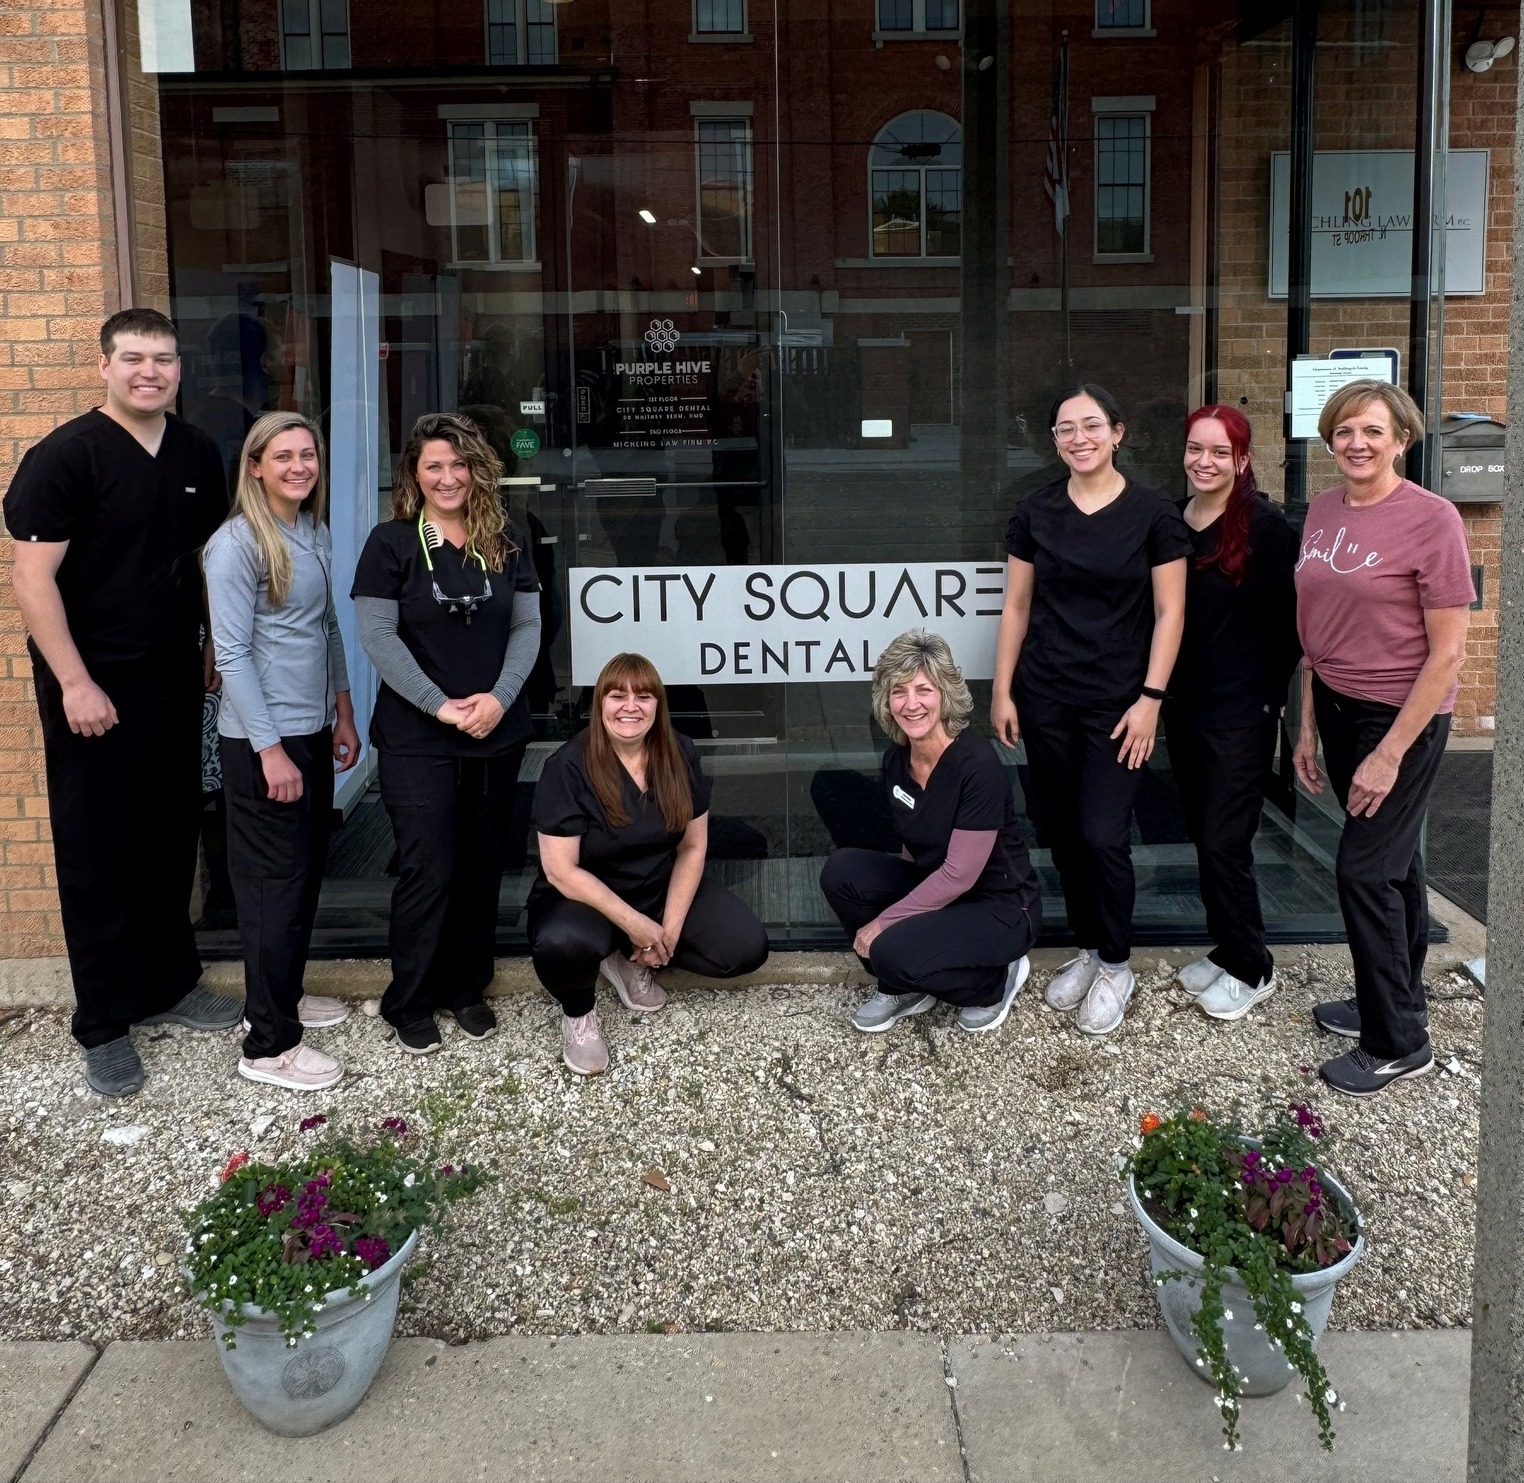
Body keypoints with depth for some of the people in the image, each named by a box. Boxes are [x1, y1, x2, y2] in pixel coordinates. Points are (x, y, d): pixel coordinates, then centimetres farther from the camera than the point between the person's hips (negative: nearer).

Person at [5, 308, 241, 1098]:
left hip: (174, 681, 6)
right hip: (93, 689, -6)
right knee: (95, 851, 4)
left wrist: (217, 644, 11)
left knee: (171, 836, 15)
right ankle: (104, 1023, 15)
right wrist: (74, 683, -18)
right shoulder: (66, 455, -13)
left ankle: (169, 982, 32)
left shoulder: (196, 454, 6)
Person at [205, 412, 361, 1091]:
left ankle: (280, 995, 34)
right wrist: (270, 750, -19)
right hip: (261, 741, -8)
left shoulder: (315, 534, 9)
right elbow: (232, 653, -17)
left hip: (312, 731, 8)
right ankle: (268, 1045, 8)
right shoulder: (236, 544, -15)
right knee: (275, 883, -2)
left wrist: (341, 715, 18)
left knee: (307, 870, 16)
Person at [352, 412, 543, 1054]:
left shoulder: (504, 540, 6)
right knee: (428, 870, -4)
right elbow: (378, 636, -10)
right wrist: (441, 706, -16)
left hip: (497, 734, 4)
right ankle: (409, 1003, 12)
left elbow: (527, 625, 5)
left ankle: (467, 988, 25)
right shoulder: (391, 542, -4)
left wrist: (500, 696, -11)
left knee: (482, 866, 10)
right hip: (417, 740, -4)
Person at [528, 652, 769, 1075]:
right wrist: (632, 922, -24)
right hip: (586, 898, -5)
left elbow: (693, 846, -2)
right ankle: (578, 1011, -2)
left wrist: (671, 926, -12)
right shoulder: (568, 767, -20)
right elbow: (561, 870, -21)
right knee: (562, 944, -39)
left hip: (663, 889, 5)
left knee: (747, 949, -13)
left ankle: (629, 959, 9)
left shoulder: (679, 755, -6)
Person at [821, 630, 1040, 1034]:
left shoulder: (977, 765, -25)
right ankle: (903, 988, 5)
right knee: (841, 872, -13)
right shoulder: (897, 758, -3)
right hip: (934, 888, 7)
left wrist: (883, 922, -19)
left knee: (894, 952, -29)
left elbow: (960, 874, -24)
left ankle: (993, 982, 1)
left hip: (999, 906, -7)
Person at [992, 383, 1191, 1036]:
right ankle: (1086, 949, 26)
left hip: (1118, 702, -3)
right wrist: (1002, 692, 5)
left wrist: (1150, 698, -8)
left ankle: (1115, 965, 13)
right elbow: (1016, 605, 8)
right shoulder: (1036, 513, 5)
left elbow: (1169, 611, -3)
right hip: (1045, 699, 3)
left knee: (1103, 835, -7)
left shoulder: (1152, 512, -3)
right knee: (1062, 831, 8)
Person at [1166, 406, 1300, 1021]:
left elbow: (1290, 619, -9)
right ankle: (1228, 949, 28)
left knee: (1223, 843, -3)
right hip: (1184, 707, 6)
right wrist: (1163, 693, 9)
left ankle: (1250, 969, 13)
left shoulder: (1265, 527, -11)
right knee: (1204, 837, 13)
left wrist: (1269, 693, -6)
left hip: (1240, 715, -6)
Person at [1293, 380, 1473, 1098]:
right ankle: (1395, 1001, 31)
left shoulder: (1431, 518, -16)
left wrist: (1391, 753, -16)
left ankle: (1398, 1044, 11)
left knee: (1365, 869, -4)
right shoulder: (1322, 511, 4)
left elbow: (1447, 652, -16)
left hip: (1402, 715, -6)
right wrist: (1308, 725, 10)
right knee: (1393, 857, 17)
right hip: (1338, 706, 6)